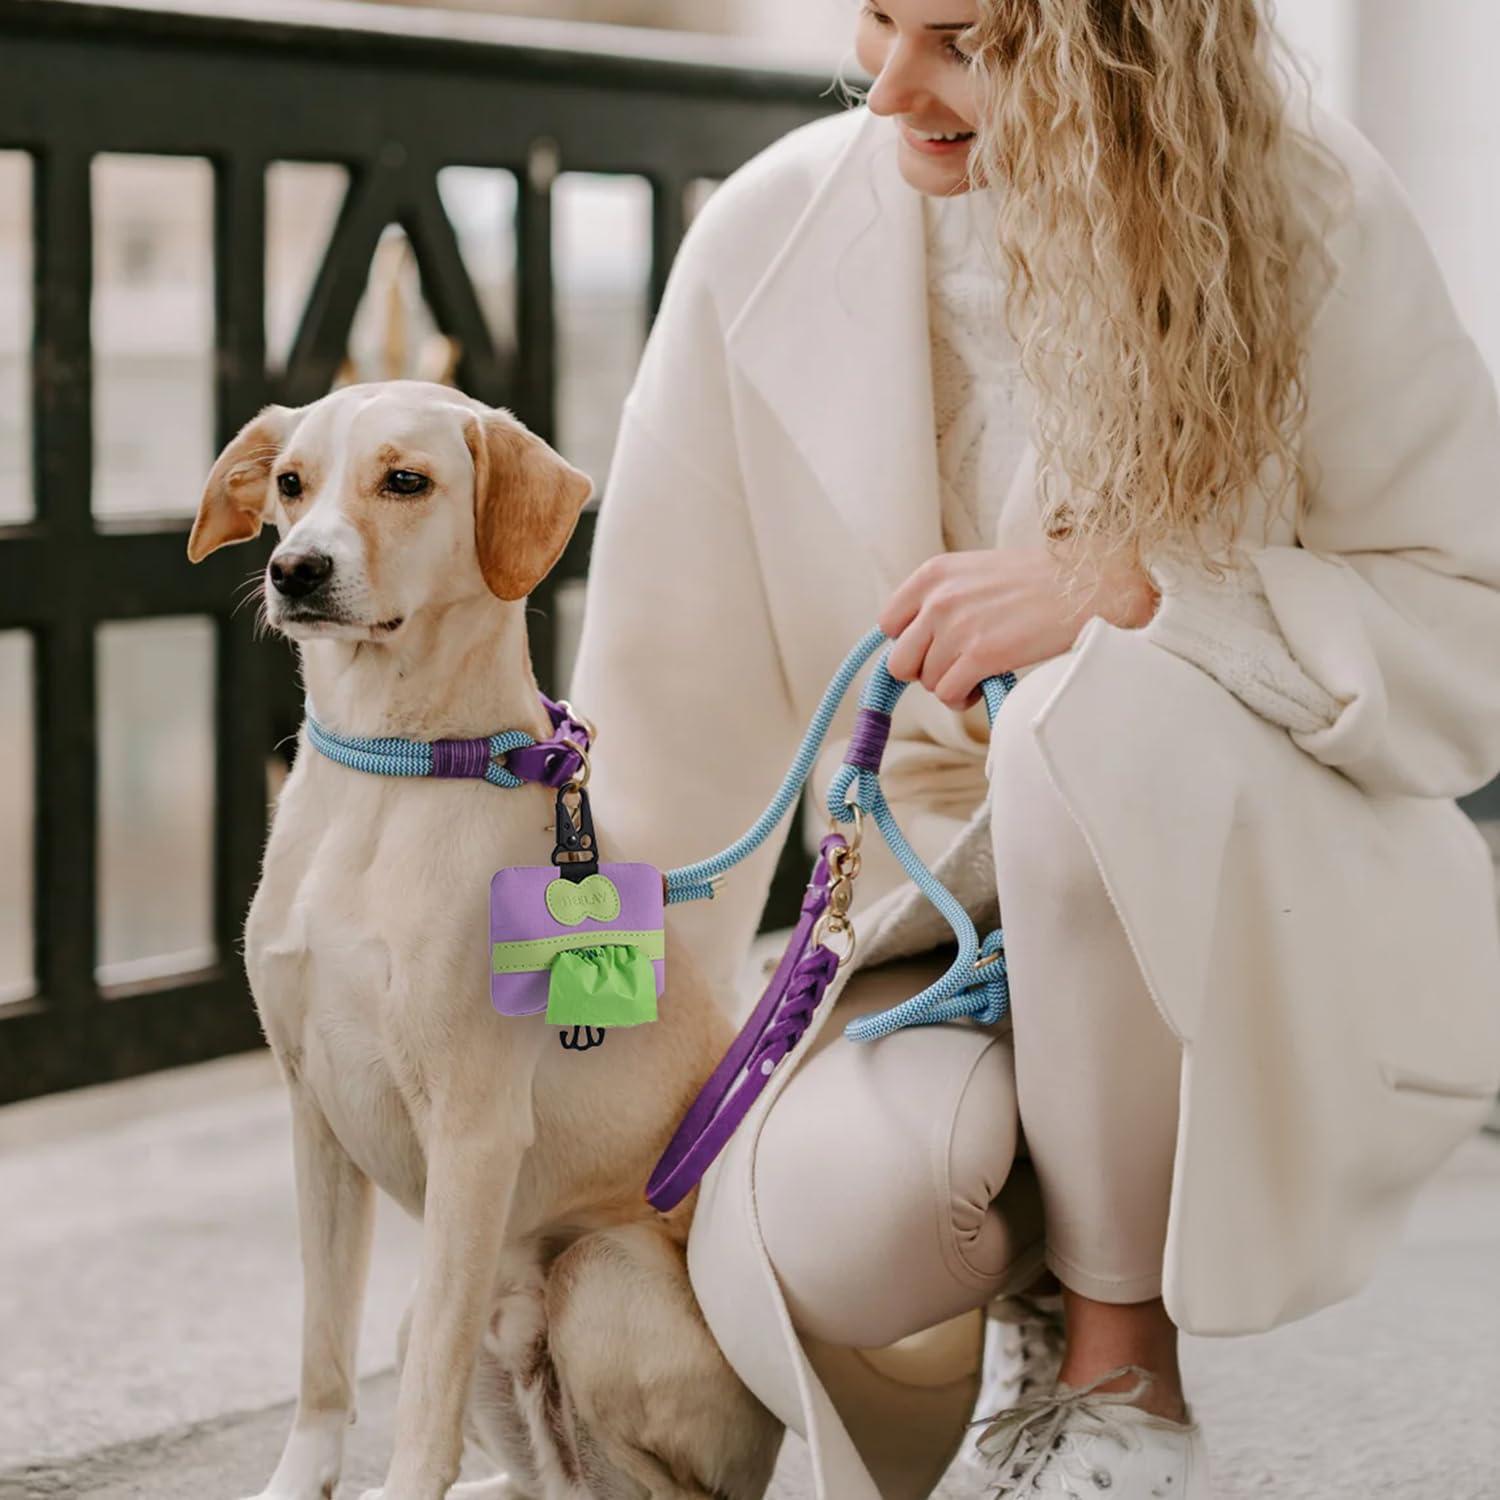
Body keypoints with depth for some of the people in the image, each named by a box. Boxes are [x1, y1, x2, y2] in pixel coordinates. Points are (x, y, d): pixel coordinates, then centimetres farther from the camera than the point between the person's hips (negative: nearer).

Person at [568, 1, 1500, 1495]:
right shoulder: (771, 240, -6)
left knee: (1092, 708, -35)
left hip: (1279, 936, -1)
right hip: (956, 919, 1)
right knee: (816, 1227, -31)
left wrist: (1135, 590, -26)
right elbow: (677, 701, 2)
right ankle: (1025, 1264, 9)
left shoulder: (1311, 216, -12)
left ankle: (1124, 1358, -12)